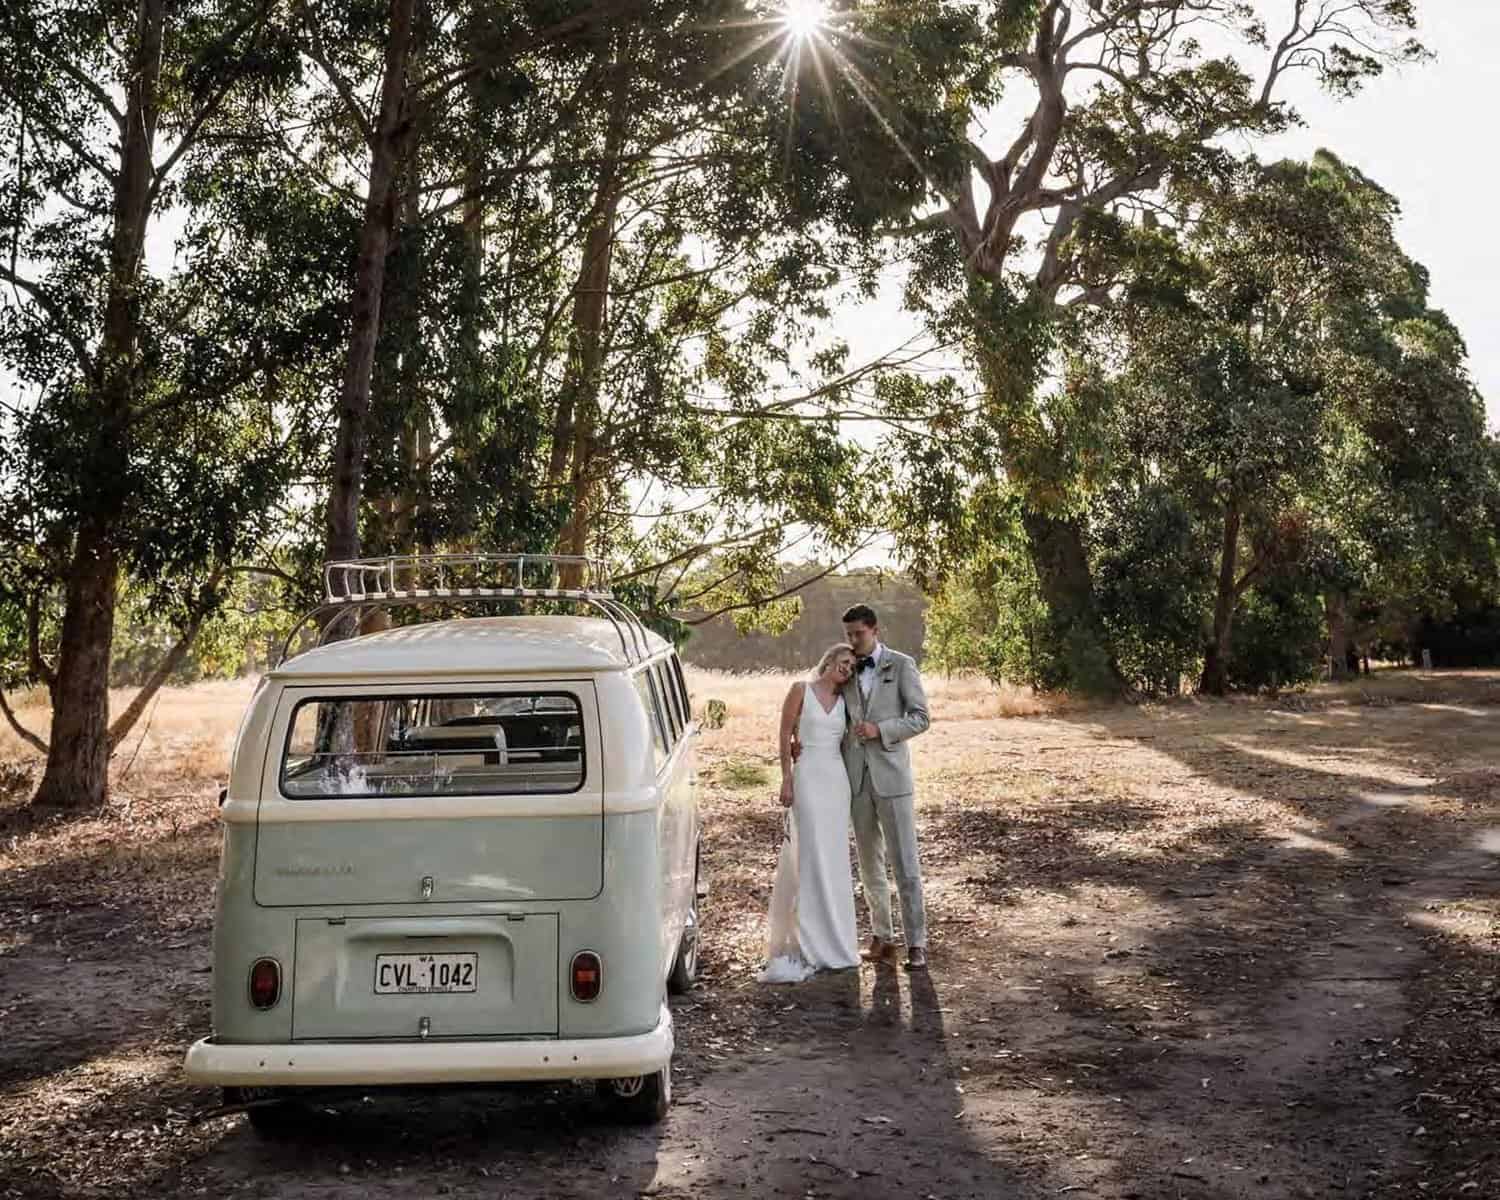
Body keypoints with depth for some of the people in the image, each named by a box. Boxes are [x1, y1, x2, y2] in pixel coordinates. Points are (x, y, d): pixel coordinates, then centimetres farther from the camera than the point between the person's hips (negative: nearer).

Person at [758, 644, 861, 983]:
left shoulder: (844, 700, 12)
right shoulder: (801, 690, -1)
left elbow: (845, 739, 15)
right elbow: (785, 735, -4)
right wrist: (786, 780, -9)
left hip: (837, 779, 5)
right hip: (807, 777, -5)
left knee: (835, 857, 8)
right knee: (810, 856, -6)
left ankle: (833, 936, 17)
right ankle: (810, 939, -1)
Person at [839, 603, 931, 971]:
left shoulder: (902, 665, -1)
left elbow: (920, 717, -5)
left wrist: (880, 730, -19)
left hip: (891, 775, -4)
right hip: (856, 778, 4)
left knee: (905, 862, -4)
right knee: (869, 861, 9)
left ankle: (916, 943, -1)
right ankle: (882, 936, 18)